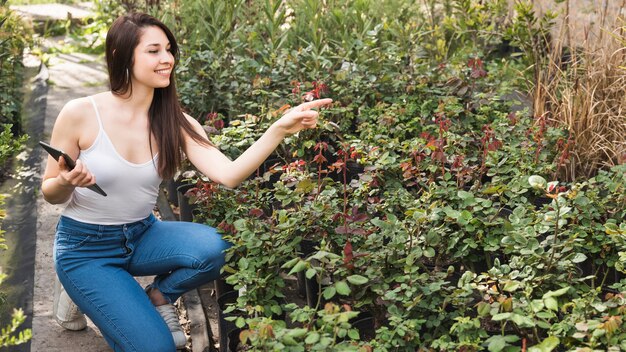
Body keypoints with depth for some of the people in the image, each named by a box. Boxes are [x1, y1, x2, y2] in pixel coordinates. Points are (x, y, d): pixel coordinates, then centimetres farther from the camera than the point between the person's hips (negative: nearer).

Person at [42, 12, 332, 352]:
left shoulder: (174, 123, -8)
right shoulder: (80, 114, -18)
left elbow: (228, 174, -23)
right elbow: (51, 193, -6)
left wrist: (279, 129, -35)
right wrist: (67, 182, -30)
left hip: (142, 236, 3)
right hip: (86, 247, -3)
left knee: (210, 247, -29)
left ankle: (158, 296, 4)